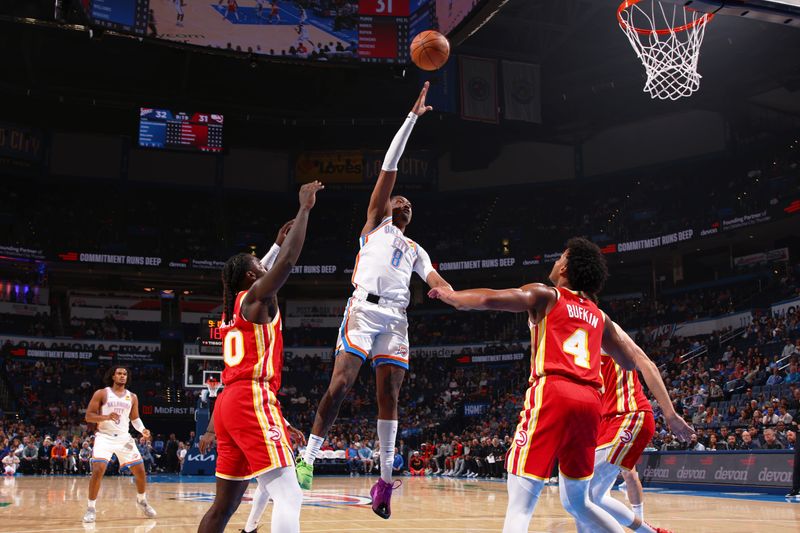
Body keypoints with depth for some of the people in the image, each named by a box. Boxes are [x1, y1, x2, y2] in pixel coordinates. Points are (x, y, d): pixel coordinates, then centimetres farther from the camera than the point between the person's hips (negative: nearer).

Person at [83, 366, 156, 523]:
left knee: (140, 470, 3)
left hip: (124, 437, 4)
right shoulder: (101, 393, -3)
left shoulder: (132, 397, 8)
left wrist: (142, 429, -1)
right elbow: (88, 416, -6)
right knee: (98, 471, -21)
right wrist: (107, 417, -23)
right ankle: (91, 508, -7)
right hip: (104, 437, -4)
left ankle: (141, 501, 27)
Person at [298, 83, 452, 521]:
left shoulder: (415, 249, 29)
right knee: (341, 384, -11)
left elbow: (434, 278, 11)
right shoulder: (375, 222, 17)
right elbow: (389, 167, 11)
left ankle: (385, 479, 2)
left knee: (389, 394, 1)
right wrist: (412, 116, 10)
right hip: (364, 307, -4)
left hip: (396, 317, 4)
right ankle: (308, 457, -2)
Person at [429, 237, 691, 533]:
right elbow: (633, 362, 30)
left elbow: (490, 299, -3)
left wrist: (450, 295, 14)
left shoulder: (545, 295, 10)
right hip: (589, 401, 6)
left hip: (553, 394, -6)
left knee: (520, 502, -8)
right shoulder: (599, 316, 25)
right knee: (578, 503, 23)